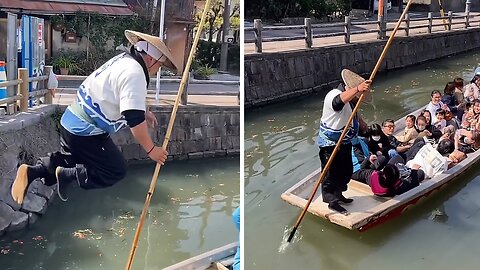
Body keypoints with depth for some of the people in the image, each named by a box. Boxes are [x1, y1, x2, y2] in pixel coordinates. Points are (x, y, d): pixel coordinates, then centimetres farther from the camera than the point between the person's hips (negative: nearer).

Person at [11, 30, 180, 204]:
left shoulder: (124, 60, 8)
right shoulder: (134, 73, -21)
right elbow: (134, 120, -25)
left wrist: (144, 112, 24)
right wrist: (151, 149, -16)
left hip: (72, 123, 9)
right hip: (86, 132, -9)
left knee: (73, 160, 28)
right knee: (117, 171, 2)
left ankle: (32, 171, 9)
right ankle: (68, 175, -7)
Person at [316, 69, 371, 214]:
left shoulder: (350, 100, 7)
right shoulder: (334, 95, -25)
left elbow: (355, 116, 26)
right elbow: (340, 99, -51)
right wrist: (358, 89, -66)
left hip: (344, 142, 10)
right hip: (330, 144, -10)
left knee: (347, 171, 19)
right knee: (331, 173, 0)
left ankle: (338, 194, 38)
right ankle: (332, 201, 14)